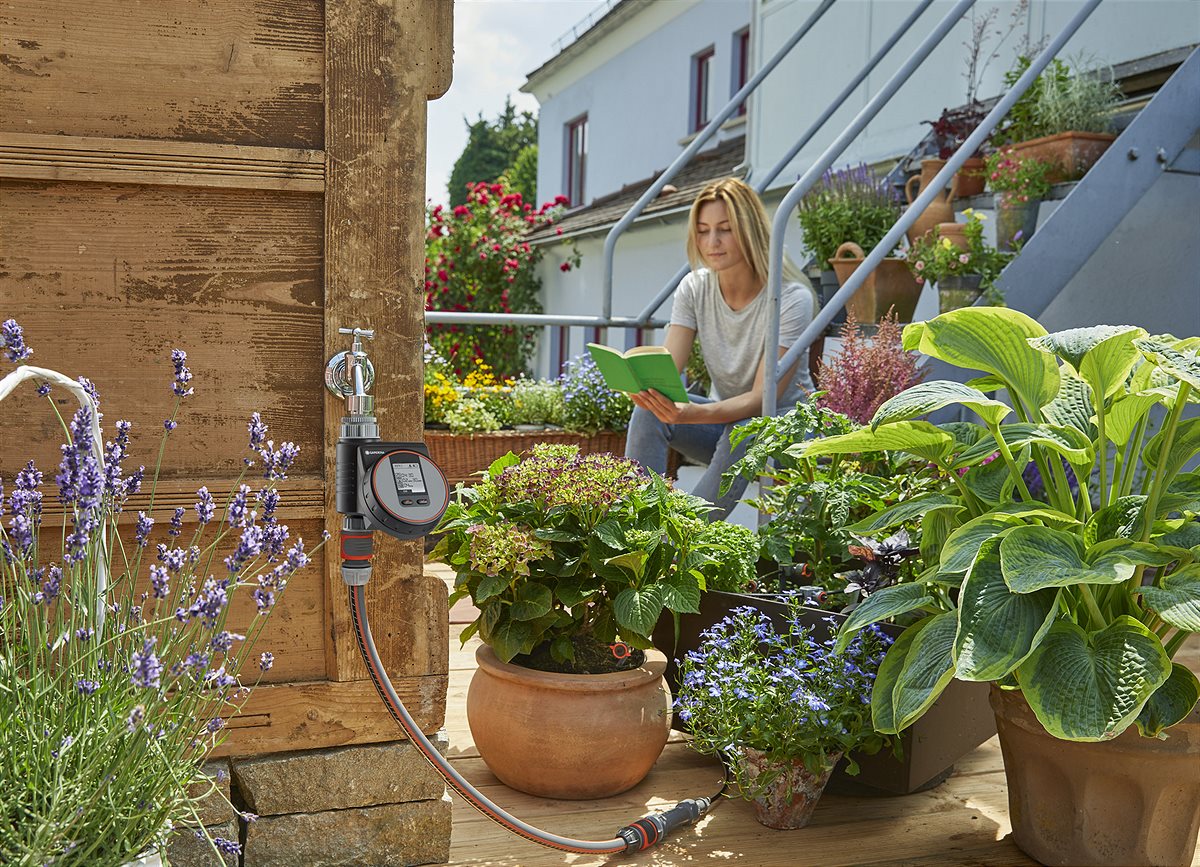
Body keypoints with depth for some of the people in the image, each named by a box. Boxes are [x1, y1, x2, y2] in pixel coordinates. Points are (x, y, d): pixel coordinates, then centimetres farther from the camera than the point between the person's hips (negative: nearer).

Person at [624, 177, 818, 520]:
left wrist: (694, 414, -45)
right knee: (650, 409, -24)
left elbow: (762, 398, -27)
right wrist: (645, 386, -39)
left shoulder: (792, 298, -20)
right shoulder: (694, 288, -5)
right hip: (724, 418, 4)